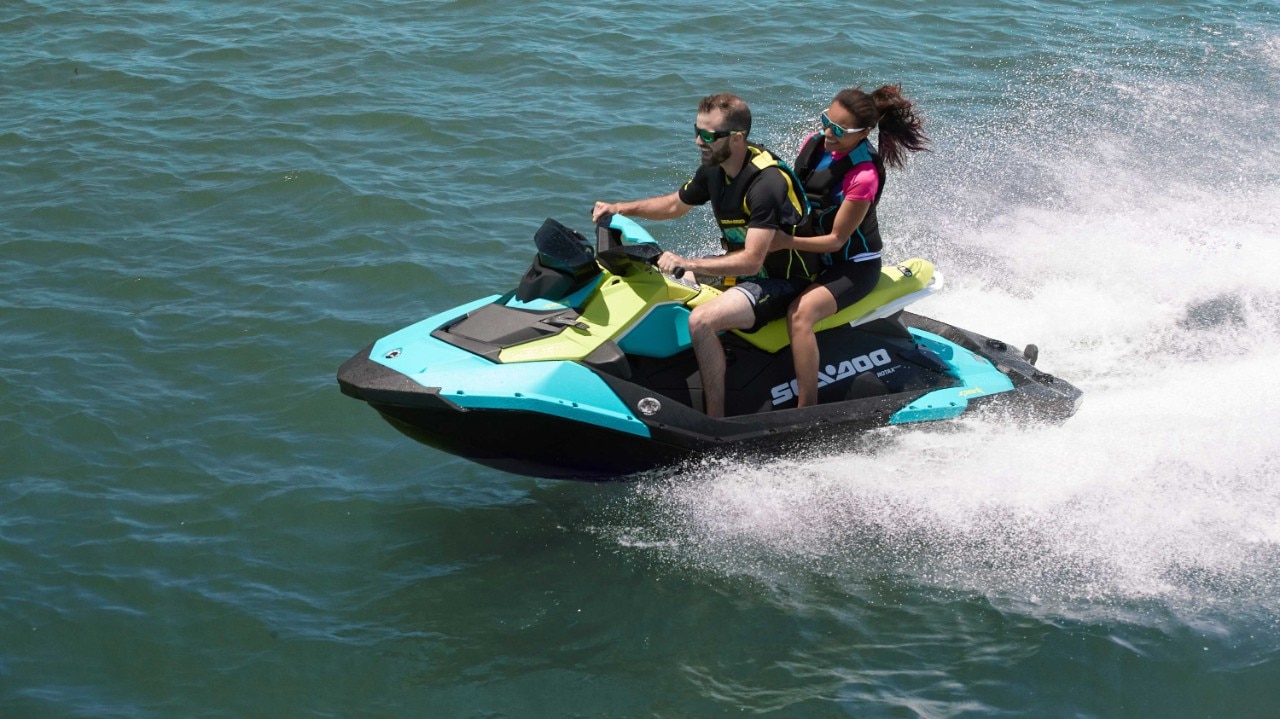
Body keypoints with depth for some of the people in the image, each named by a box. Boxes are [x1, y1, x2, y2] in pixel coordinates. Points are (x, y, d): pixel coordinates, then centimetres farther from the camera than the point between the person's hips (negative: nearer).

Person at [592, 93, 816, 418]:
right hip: (738, 266, 10)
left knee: (701, 320, -31)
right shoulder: (715, 169, -1)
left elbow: (751, 261, -32)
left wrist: (687, 263, -38)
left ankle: (715, 421, -24)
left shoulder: (767, 183, -28)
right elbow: (675, 204, 17)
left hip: (779, 280, -10)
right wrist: (620, 208, 2)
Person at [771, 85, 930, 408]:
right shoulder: (815, 144, -5)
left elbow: (836, 238, -21)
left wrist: (785, 242, -31)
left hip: (853, 266, -8)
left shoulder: (864, 175, -25)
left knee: (800, 313, -32)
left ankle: (807, 410, -33)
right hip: (812, 257, 9)